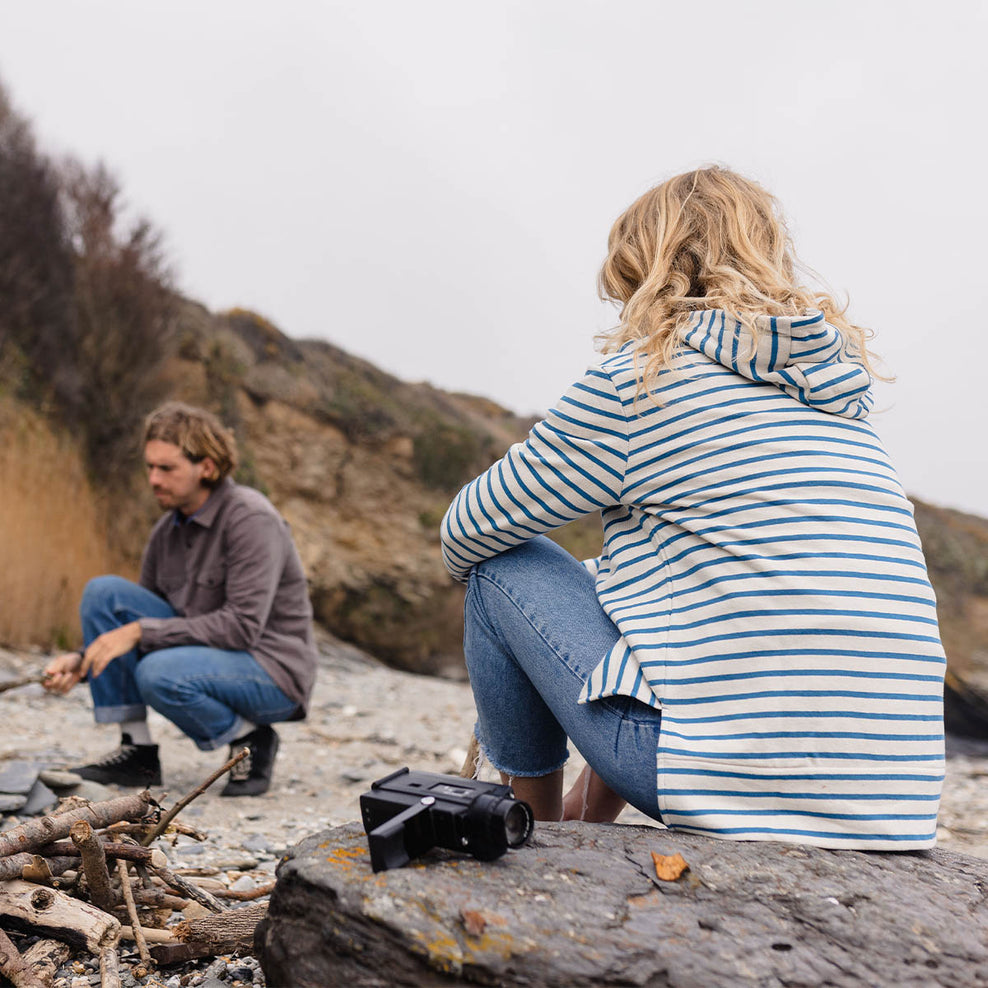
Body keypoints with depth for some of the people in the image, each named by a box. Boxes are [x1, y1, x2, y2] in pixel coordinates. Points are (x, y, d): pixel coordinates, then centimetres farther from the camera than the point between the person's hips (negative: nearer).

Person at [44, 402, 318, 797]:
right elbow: (145, 623, 12)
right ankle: (137, 750, -4)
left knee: (159, 673, -34)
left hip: (274, 672, -7)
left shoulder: (252, 519, -18)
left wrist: (141, 631, -25)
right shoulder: (168, 529, 4)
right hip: (204, 656, 8)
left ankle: (251, 740, -5)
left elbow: (243, 626, -26)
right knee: (102, 591, -7)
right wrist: (83, 661, -5)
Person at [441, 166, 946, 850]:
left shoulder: (642, 373, -5)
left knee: (503, 564, 8)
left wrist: (482, 571, 29)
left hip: (732, 781, -8)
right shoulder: (843, 394, 17)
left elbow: (470, 531, 4)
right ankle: (588, 814, 34)